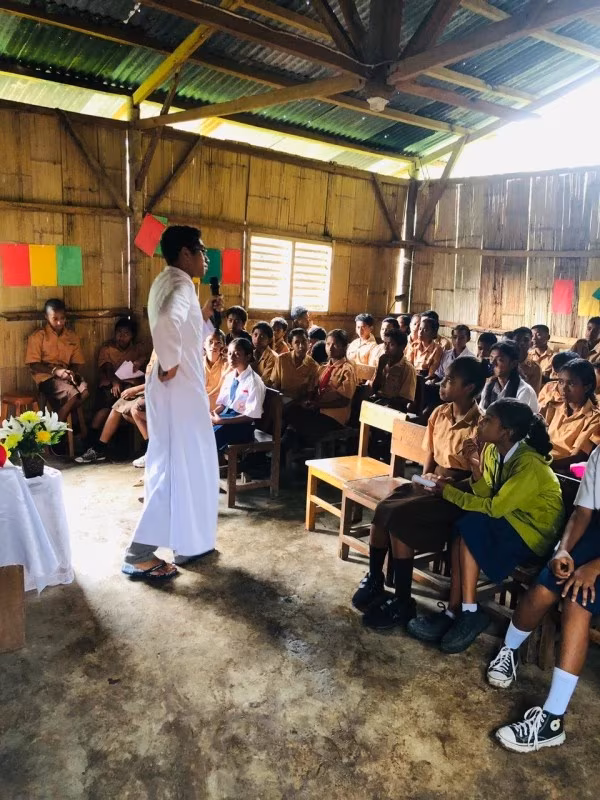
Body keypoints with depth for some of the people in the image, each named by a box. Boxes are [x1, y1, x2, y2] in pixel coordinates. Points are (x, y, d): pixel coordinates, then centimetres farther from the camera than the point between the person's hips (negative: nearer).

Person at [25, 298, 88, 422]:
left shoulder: (73, 337, 10)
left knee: (84, 392, -26)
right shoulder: (37, 337, -3)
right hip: (46, 376, -4)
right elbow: (34, 365, -7)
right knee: (73, 395, -30)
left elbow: (77, 363, 10)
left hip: (66, 375, 5)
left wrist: (73, 373, -12)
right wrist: (55, 371, -20)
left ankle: (58, 420, -8)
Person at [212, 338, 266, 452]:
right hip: (226, 415, 6)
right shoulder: (229, 377, 8)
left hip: (243, 424, -6)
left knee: (215, 433, -28)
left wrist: (221, 420, -20)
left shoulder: (254, 382, -13)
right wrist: (213, 414, -7)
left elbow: (251, 415, -16)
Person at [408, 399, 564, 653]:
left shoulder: (529, 464, -25)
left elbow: (494, 507, -27)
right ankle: (455, 611, -18)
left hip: (536, 536, -7)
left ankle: (471, 612, -20)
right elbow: (489, 500, -1)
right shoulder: (492, 450, -2)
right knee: (463, 530, -20)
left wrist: (449, 492, -19)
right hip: (510, 524, 7)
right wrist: (476, 470, -17)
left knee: (471, 524, -27)